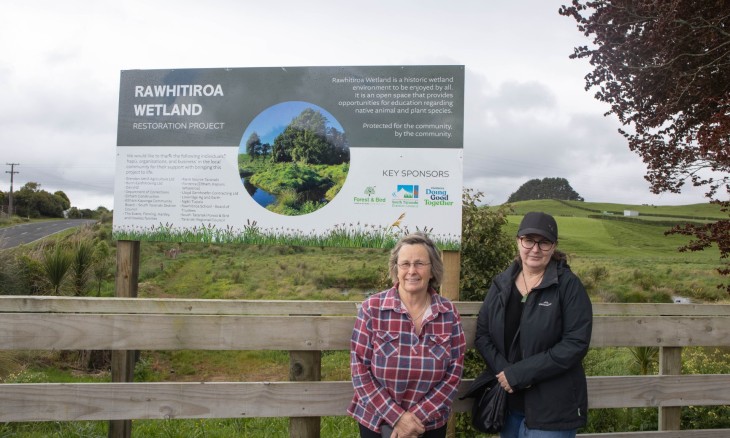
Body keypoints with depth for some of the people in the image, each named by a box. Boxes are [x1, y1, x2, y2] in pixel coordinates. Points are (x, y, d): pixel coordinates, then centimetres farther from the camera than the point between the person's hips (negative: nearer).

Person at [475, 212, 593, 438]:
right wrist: (504, 371, -13)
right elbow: (482, 334, 5)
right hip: (508, 402, 4)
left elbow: (576, 343, -16)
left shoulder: (569, 285, -9)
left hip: (552, 407, -4)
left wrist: (520, 374, -18)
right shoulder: (502, 283, 4)